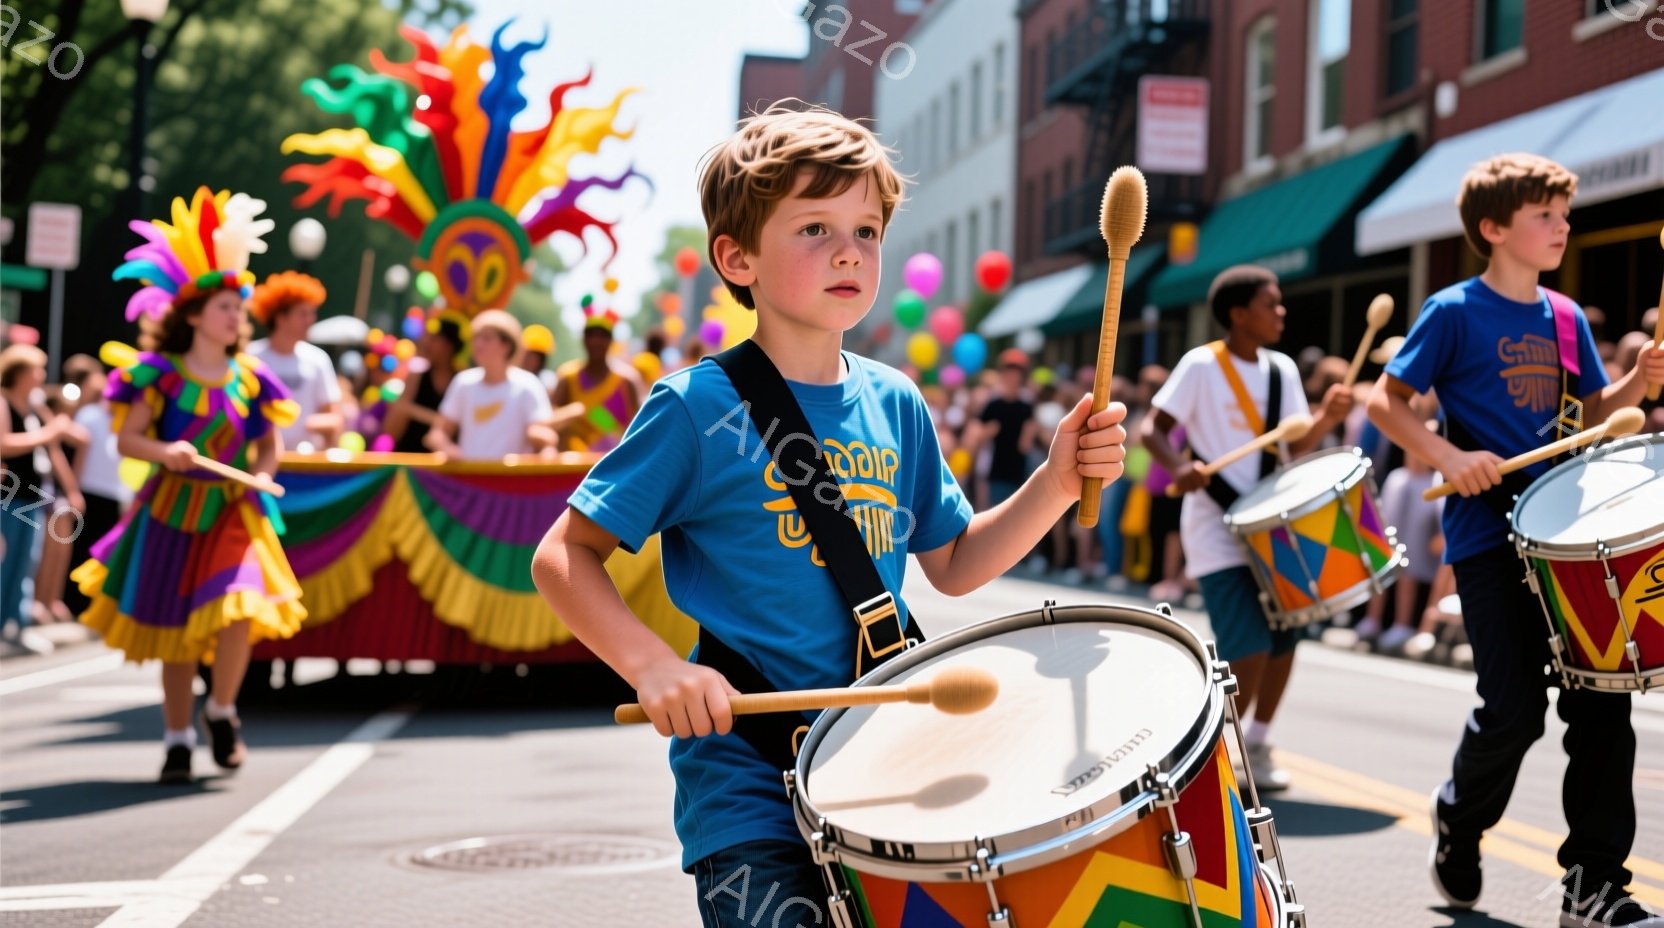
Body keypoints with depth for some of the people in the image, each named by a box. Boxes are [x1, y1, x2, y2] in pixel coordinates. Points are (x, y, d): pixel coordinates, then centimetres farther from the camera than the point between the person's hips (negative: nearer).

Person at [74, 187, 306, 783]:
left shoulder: (250, 377, 4)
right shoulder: (161, 373, -4)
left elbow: (269, 443, 13)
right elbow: (128, 439, -5)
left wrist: (262, 473, -7)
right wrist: (165, 452, -23)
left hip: (234, 514, 1)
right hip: (172, 513, -1)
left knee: (239, 614, -17)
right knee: (174, 629, 5)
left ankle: (221, 712, 10)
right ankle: (177, 739, 20)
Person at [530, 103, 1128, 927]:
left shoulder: (894, 405, 7)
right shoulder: (699, 408, -9)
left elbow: (954, 565, 15)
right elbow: (563, 557, -8)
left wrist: (1057, 482, 0)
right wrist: (651, 665, -23)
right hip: (748, 789, -5)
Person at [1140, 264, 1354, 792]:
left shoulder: (1282, 370, 8)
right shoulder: (1201, 366, -9)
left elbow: (1296, 448, 8)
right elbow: (1152, 429, -11)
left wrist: (1327, 420, -11)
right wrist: (1178, 468, -30)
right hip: (1218, 533, -6)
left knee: (1284, 637, 7)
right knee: (1249, 650, -14)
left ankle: (1256, 748, 25)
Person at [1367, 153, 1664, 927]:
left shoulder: (1566, 318, 11)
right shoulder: (1455, 312, -6)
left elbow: (1590, 413, 17)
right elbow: (1385, 400, -5)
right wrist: (1449, 457, -19)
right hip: (1488, 534, -5)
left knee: (1601, 697, -2)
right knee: (1514, 709, -8)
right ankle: (1458, 821, 23)